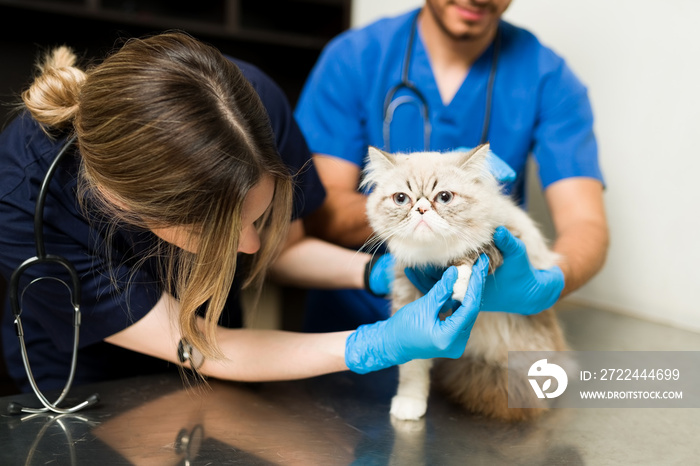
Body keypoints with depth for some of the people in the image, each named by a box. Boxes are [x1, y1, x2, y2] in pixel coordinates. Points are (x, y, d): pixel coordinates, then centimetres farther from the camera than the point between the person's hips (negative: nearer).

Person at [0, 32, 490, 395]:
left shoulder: (253, 104, -28)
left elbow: (283, 248, -9)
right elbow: (196, 349, -29)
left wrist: (376, 272, -26)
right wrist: (381, 345, -37)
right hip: (85, 389, -2)